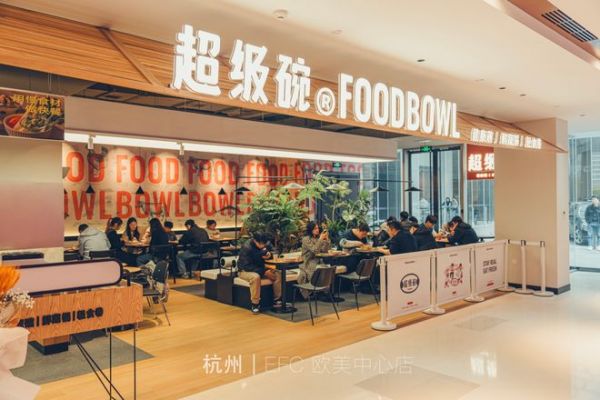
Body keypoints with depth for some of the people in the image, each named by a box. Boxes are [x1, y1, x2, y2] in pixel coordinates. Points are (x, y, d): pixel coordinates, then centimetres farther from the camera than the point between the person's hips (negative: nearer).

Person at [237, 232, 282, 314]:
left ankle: (277, 299, -4)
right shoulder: (246, 248, -26)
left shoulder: (263, 245, -6)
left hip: (260, 269, 7)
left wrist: (269, 255, -19)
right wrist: (264, 272, -32)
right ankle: (255, 304, -27)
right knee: (256, 277, -39)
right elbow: (247, 266, -27)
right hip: (245, 270, -6)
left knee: (278, 274, -13)